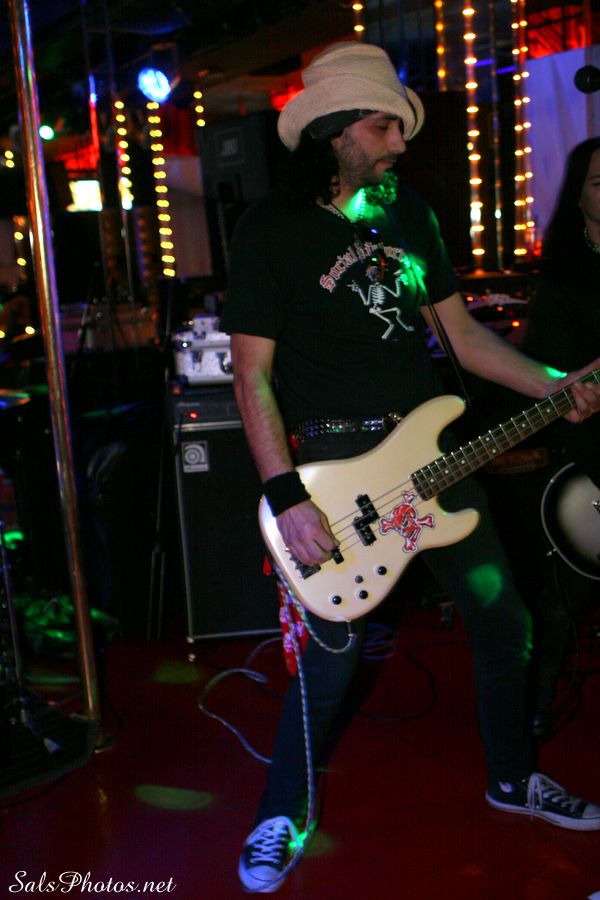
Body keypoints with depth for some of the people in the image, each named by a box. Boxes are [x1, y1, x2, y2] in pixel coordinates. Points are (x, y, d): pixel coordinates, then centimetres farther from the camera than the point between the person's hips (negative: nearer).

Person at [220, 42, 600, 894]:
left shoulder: (408, 209, 10)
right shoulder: (270, 227, -6)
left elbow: (461, 329, 13)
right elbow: (253, 371, -10)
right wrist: (286, 498, -18)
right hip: (334, 461, -5)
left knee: (503, 619, 11)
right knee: (331, 655, -4)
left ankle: (513, 777, 35)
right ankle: (284, 815, 22)